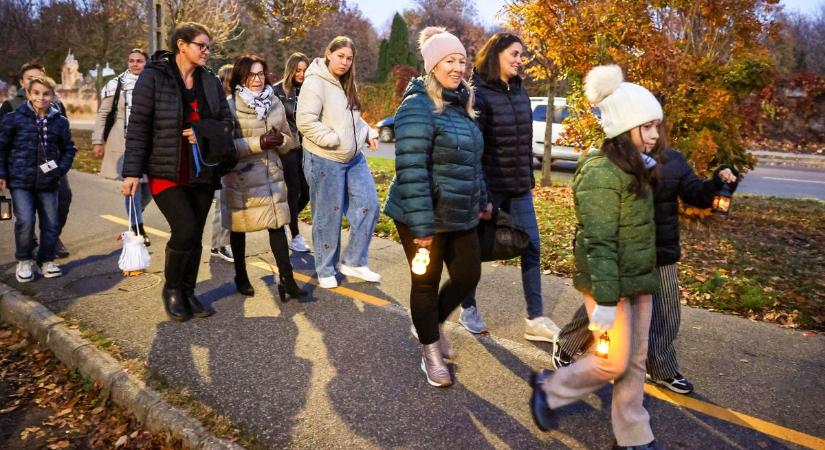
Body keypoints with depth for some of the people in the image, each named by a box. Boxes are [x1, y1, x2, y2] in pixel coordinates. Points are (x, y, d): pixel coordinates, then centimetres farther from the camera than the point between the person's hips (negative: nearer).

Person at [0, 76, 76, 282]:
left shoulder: (60, 121, 2)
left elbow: (69, 149, 13)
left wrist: (61, 168, -2)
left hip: (48, 182, 3)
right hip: (20, 181, -2)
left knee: (51, 222, 5)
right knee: (25, 220, -12)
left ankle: (46, 260, 23)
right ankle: (24, 261, 10)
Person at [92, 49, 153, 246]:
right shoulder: (116, 85, 3)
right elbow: (102, 114, 5)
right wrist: (98, 141, 1)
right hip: (123, 143, -2)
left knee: (149, 185, 3)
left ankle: (134, 218, 29)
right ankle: (138, 228, 2)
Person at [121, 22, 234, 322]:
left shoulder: (211, 82, 9)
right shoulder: (153, 77, -5)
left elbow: (227, 122, 9)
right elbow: (138, 127, -7)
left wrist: (202, 131, -12)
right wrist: (132, 171, -11)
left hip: (202, 171, 5)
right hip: (166, 171, -5)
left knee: (195, 235, 7)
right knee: (185, 230, -14)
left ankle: (187, 293, 23)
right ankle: (171, 289, 11)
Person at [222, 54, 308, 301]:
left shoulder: (275, 103, 8)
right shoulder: (230, 106, -8)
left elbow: (289, 139, 14)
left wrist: (279, 140, -9)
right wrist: (258, 143, -21)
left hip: (272, 175, 4)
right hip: (241, 177, -3)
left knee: (278, 225, -3)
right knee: (239, 228, 10)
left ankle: (287, 279, 1)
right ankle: (241, 277, 27)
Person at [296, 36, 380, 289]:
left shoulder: (346, 83, 14)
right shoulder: (315, 83, -12)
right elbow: (305, 122, -20)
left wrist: (369, 133, 6)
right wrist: (334, 141, -20)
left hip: (354, 159, 8)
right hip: (325, 161, -8)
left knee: (368, 206, 5)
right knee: (328, 217, 2)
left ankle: (353, 262, 18)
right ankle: (325, 271, 18)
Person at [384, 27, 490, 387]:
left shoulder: (460, 105, 12)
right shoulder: (419, 106, -16)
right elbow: (410, 170, -23)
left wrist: (482, 200, 20)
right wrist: (422, 225, -25)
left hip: (460, 216, 8)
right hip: (426, 218, -8)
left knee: (468, 275, 12)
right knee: (426, 282, 7)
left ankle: (432, 324, 39)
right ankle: (430, 352, 27)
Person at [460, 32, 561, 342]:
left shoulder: (520, 92, 10)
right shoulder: (478, 93, -11)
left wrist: (529, 179, 16)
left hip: (519, 189, 7)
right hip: (490, 186, -7)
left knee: (532, 248, 4)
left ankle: (535, 319, 13)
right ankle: (468, 309, 27)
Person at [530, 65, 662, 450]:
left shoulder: (636, 171, 8)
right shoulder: (602, 174, -21)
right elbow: (599, 243, -23)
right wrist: (605, 299, -23)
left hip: (638, 279, 9)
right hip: (609, 282, -9)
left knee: (636, 362, 14)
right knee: (614, 363, 1)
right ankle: (549, 388, 23)